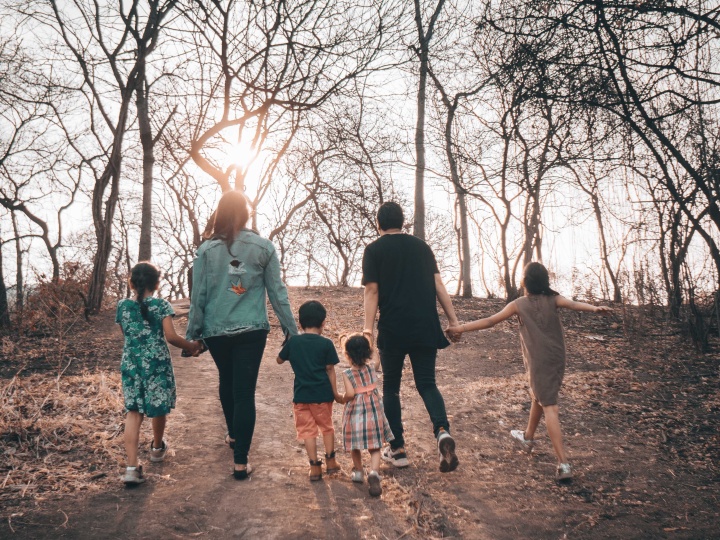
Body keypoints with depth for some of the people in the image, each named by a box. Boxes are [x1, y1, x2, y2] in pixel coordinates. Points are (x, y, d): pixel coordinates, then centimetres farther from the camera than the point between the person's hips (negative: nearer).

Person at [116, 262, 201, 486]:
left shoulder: (122, 306, 5)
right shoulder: (162, 305, -6)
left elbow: (127, 335, 15)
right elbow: (170, 336, -13)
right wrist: (192, 346, 0)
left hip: (131, 364, 3)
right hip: (157, 363, -3)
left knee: (133, 412, 4)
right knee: (158, 408, 17)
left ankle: (132, 466, -6)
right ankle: (157, 447, 39)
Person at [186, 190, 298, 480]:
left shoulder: (207, 249, -5)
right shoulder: (263, 247, -4)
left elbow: (198, 296, -3)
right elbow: (277, 292, -1)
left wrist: (192, 333, 6)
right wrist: (290, 328, 6)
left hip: (216, 331, 2)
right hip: (252, 331, -1)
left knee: (227, 383, 24)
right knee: (245, 392, 0)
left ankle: (233, 435, 43)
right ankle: (240, 461, -3)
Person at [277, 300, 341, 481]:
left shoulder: (293, 341, -1)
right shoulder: (326, 344, -6)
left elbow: (279, 360, 14)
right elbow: (330, 371, -4)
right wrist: (335, 393, 3)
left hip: (301, 394, 0)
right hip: (322, 394, 0)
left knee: (307, 429, 8)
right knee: (326, 426, 19)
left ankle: (315, 467, 7)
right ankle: (330, 461, 26)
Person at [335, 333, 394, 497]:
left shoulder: (347, 374, -13)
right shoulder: (371, 369, -1)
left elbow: (350, 394, -21)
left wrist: (340, 398, -3)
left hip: (355, 412, -2)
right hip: (374, 411, 2)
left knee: (355, 446, 20)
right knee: (374, 447, 5)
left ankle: (358, 471, 35)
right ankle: (374, 472, -15)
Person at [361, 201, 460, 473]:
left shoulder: (374, 250, 2)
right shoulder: (421, 246, 13)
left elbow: (372, 291, -6)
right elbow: (438, 284, 8)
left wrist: (368, 329, -8)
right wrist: (453, 320, 10)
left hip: (393, 330, -3)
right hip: (426, 328, 3)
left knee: (390, 386, 13)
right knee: (427, 383, 10)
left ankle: (397, 449, 14)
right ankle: (442, 431, -16)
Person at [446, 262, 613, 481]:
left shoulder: (519, 304, -3)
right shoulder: (553, 299, 3)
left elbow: (490, 321, -4)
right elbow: (574, 304, -17)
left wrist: (461, 328, 1)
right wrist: (594, 308, -33)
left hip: (538, 362, -5)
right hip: (557, 359, 5)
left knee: (549, 408, -9)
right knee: (537, 396, 26)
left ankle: (564, 464, -19)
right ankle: (528, 436, 48)